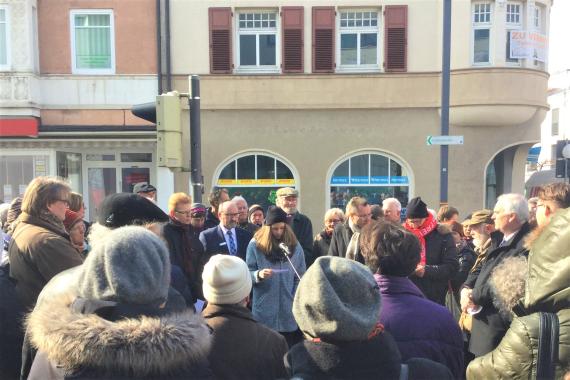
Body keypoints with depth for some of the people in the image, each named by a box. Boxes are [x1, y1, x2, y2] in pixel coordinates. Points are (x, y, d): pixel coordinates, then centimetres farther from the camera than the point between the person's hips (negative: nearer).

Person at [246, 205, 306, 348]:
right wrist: (258, 275, -22)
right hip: (264, 310, -2)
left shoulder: (295, 246, 2)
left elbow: (300, 277, 5)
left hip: (289, 310, 2)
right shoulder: (255, 245, -4)